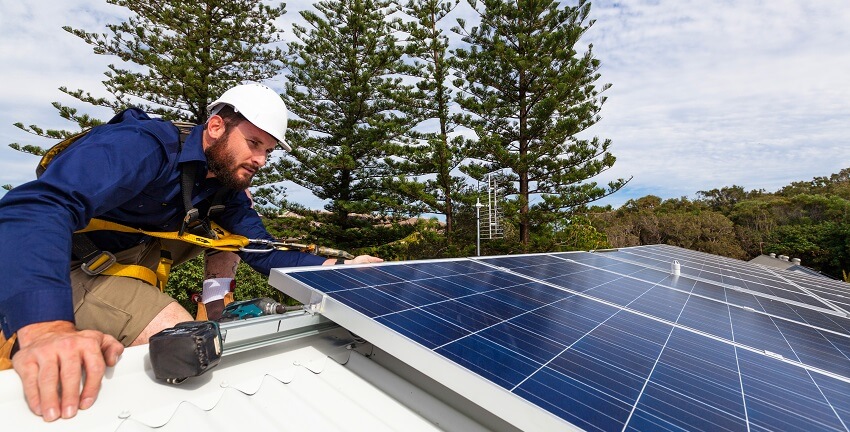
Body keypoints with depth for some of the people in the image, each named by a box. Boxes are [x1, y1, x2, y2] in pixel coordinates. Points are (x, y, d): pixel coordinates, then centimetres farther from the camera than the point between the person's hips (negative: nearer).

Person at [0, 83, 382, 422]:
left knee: (230, 230, -3)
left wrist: (340, 268, -18)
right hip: (62, 267, -7)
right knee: (178, 334, -27)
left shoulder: (227, 186, -4)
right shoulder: (142, 146, -27)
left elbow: (265, 253, -6)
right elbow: (37, 207, -41)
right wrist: (46, 328, -55)